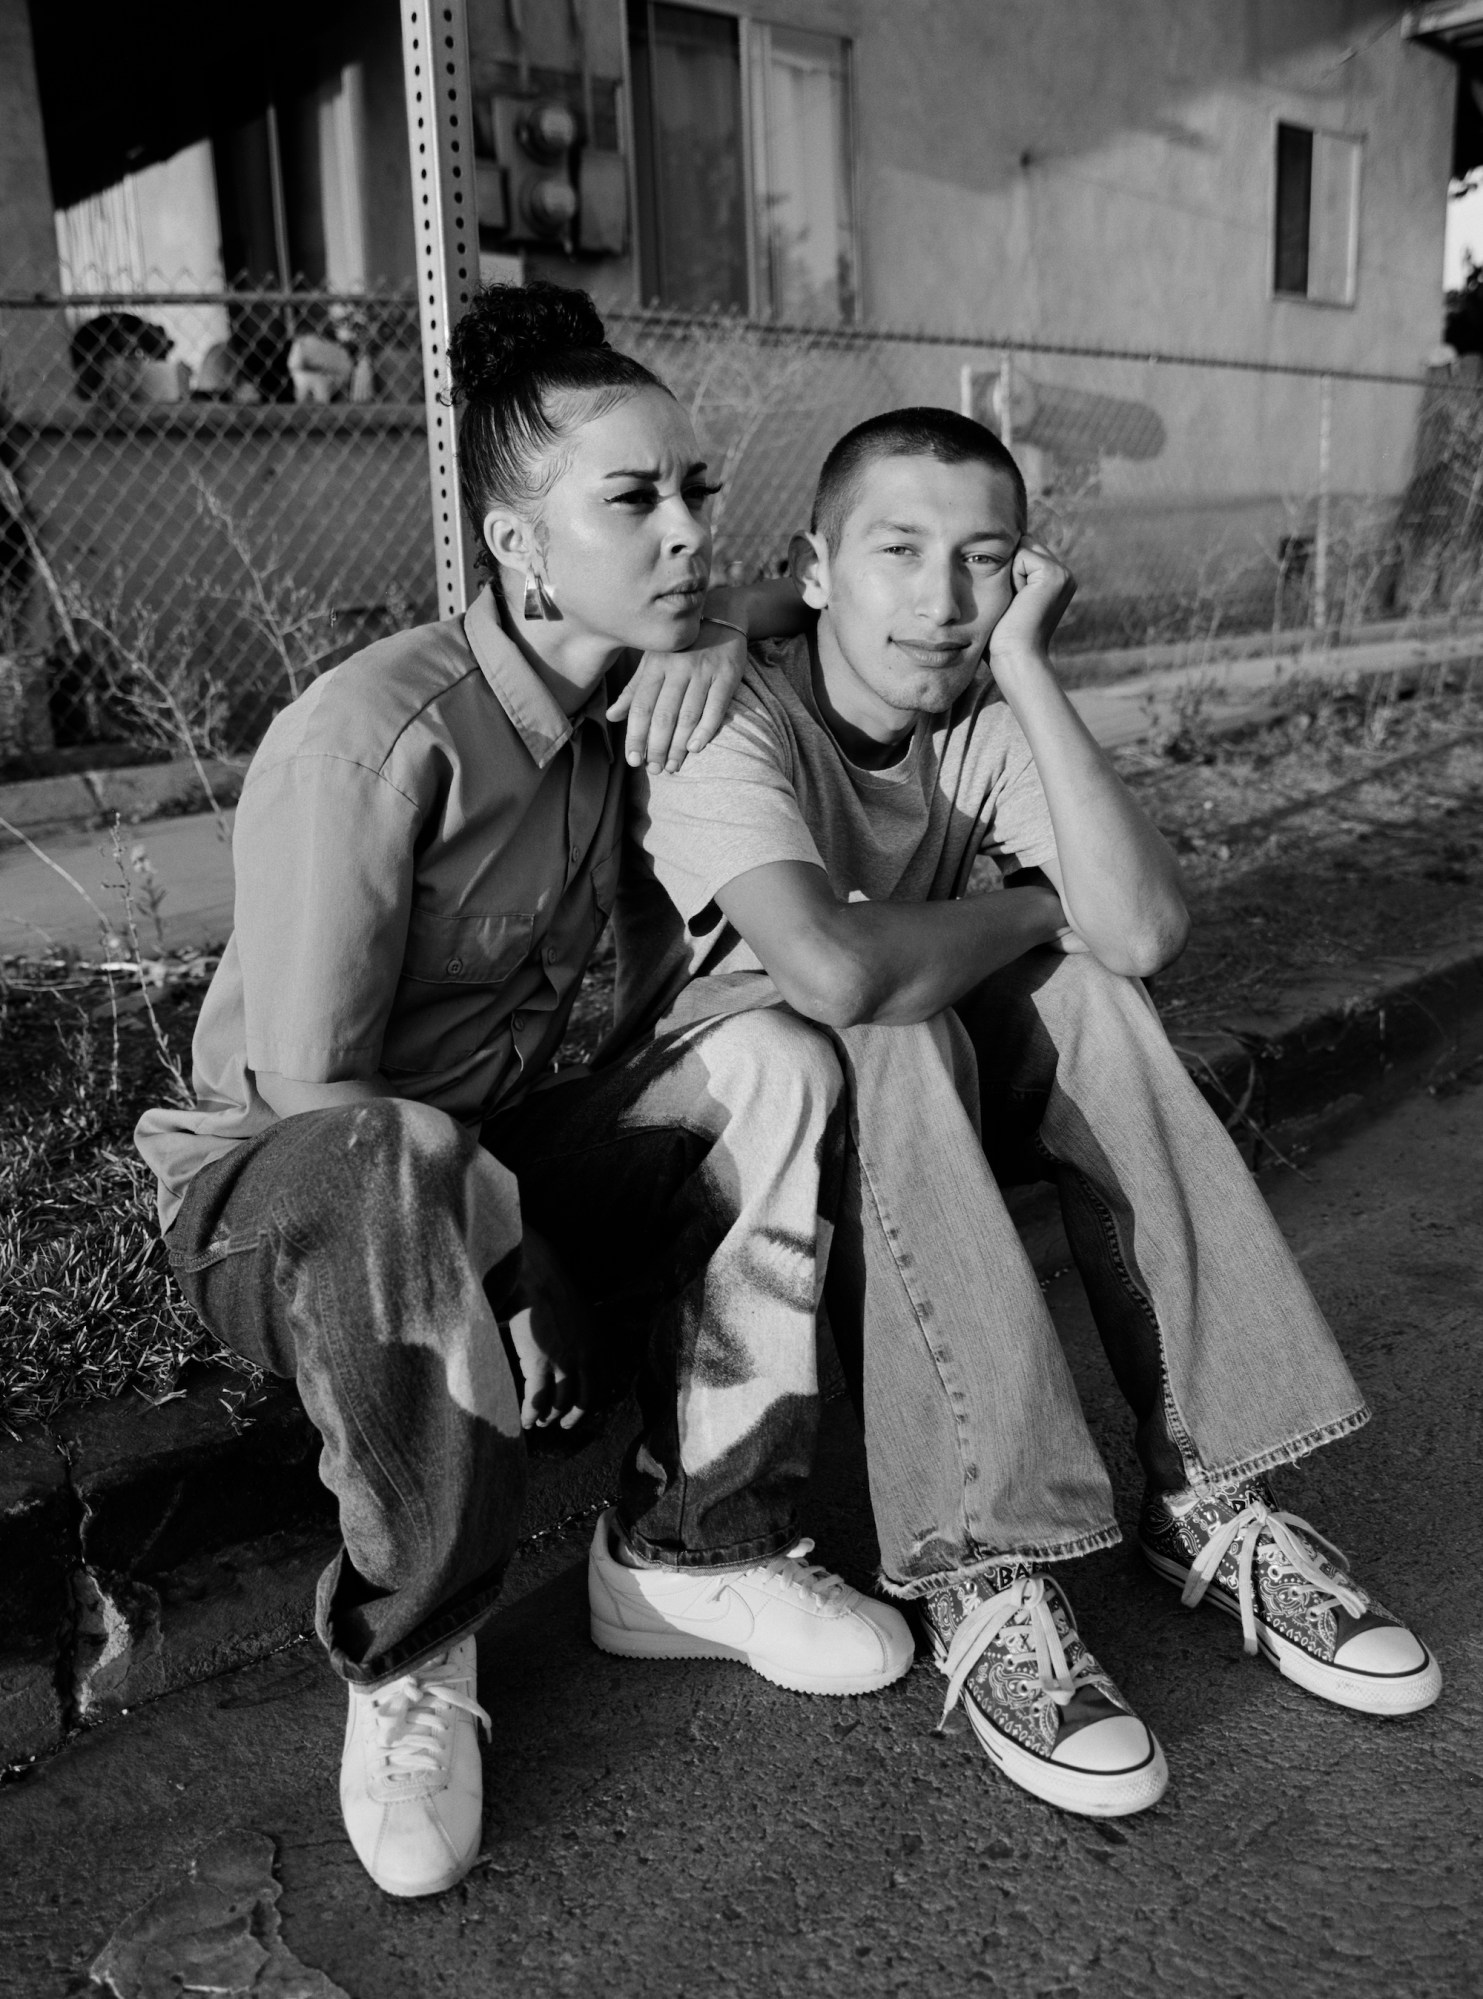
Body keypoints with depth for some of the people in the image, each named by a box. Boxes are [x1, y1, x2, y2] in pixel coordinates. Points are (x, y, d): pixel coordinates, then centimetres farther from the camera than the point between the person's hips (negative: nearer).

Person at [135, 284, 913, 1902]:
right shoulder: (374, 737, -24)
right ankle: (407, 1656, -16)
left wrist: (728, 637, -8)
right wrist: (517, 1270, -24)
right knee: (394, 1168, -42)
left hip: (498, 1157, 7)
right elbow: (309, 1093, -24)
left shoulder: (615, 688, -2)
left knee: (771, 1060, -17)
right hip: (279, 1188, -6)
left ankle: (693, 1547, -9)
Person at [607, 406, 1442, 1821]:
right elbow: (834, 972, -42)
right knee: (889, 1040, -34)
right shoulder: (730, 722, -22)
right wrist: (1027, 912, -23)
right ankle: (980, 1580, -30)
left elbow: (1143, 933, -22)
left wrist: (1027, 669, -22)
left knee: (1082, 997, -18)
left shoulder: (983, 723, -4)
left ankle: (1206, 1494, -15)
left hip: (915, 1114, 6)